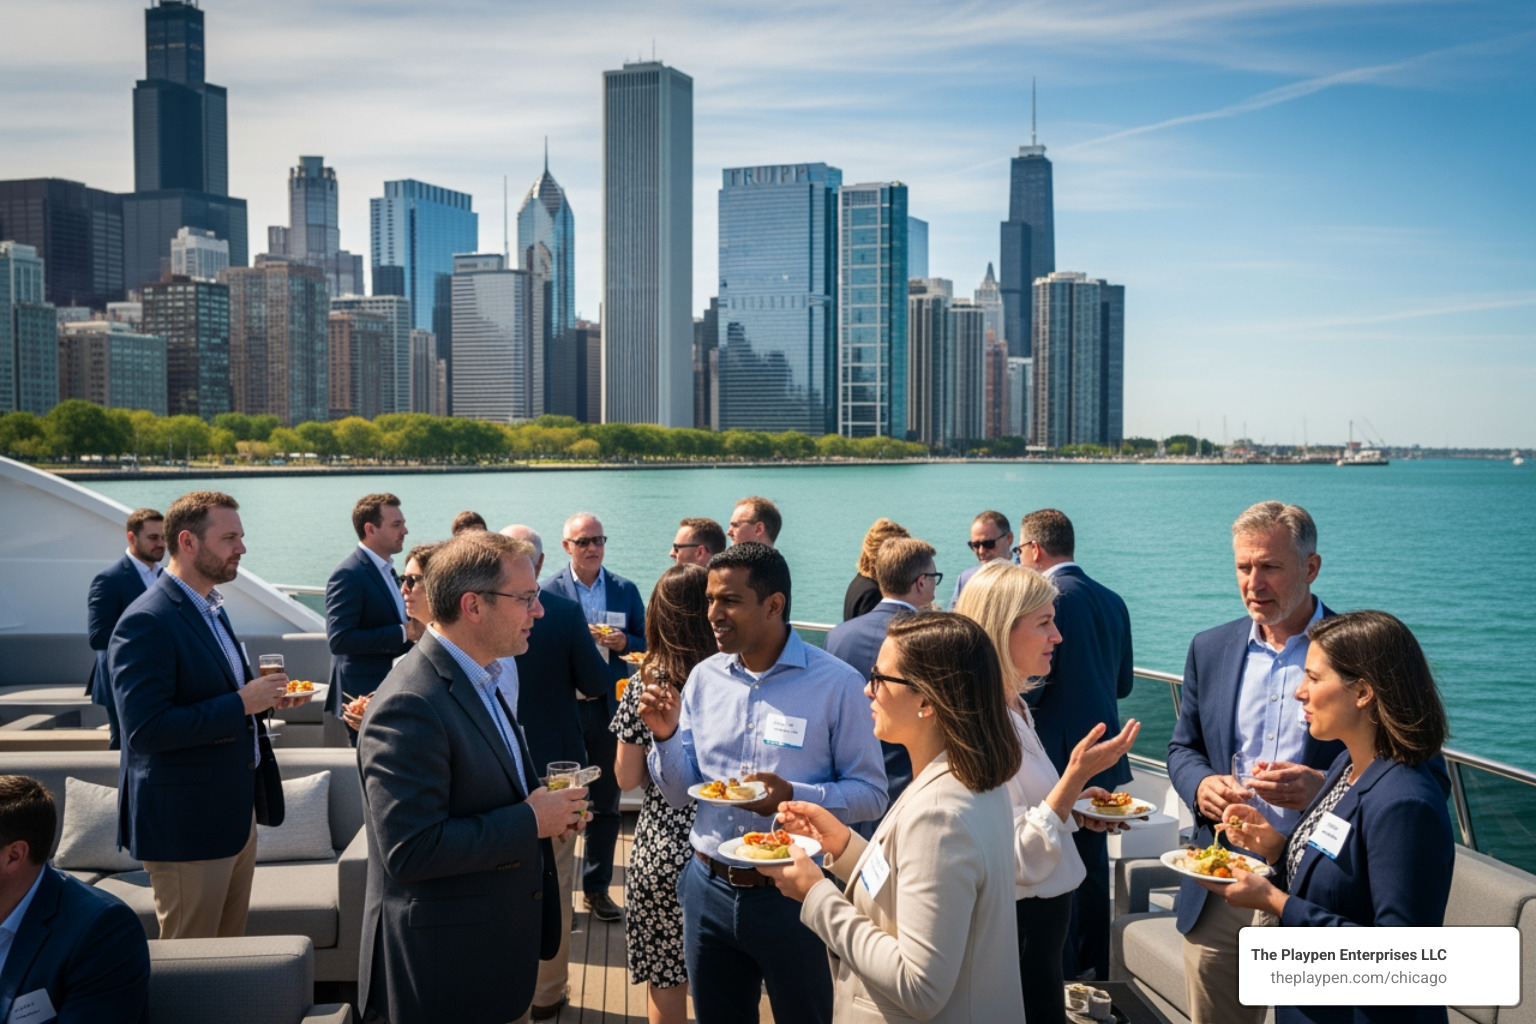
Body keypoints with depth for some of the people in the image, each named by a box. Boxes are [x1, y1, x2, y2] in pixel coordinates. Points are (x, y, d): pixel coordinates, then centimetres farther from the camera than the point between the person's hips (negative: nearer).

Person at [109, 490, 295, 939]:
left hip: (236, 812, 9)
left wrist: (262, 695, 4)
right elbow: (146, 728, -27)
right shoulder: (146, 623, -20)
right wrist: (241, 703, -25)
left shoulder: (210, 608, 12)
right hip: (186, 823, -9)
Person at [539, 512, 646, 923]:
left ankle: (597, 888, 23)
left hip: (609, 707, 3)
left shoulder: (625, 590, 6)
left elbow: (647, 645, 8)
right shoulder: (548, 590, -3)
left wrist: (624, 642, -12)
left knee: (606, 804, 10)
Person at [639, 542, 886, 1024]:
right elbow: (679, 794, 5)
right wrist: (666, 735, -13)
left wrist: (794, 796, -27)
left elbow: (872, 793, -12)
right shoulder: (703, 678, 1)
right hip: (710, 889, 4)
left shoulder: (835, 683, -12)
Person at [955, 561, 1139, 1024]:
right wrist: (1075, 776, -30)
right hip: (1019, 926, -10)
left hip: (1041, 916, 10)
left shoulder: (1013, 708, 6)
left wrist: (1073, 804, 5)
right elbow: (1016, 861, -26)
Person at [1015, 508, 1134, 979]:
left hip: (1055, 754, -8)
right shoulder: (1112, 600, 6)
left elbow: (1028, 687, -21)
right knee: (1093, 868, 19)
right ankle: (1096, 969, 31)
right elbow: (1123, 683, 12)